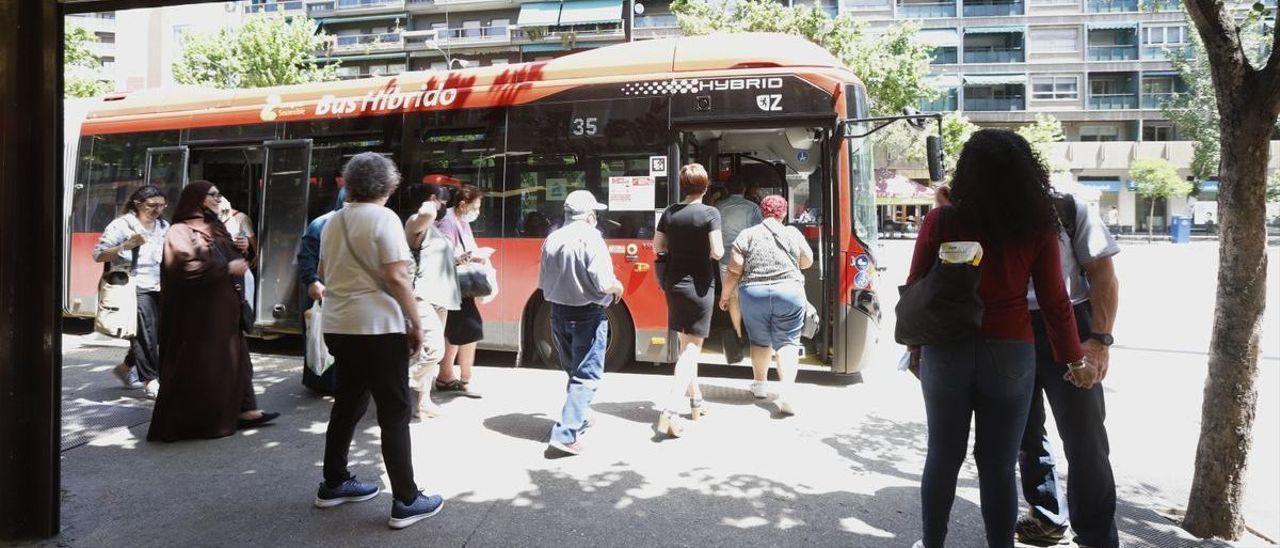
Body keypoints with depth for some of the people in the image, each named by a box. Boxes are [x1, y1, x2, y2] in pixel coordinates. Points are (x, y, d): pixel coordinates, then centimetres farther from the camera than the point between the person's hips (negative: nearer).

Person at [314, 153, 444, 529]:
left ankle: (334, 484, 29)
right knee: (395, 413, -2)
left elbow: (324, 274, 22)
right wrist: (416, 323, -12)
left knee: (347, 405, 19)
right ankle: (405, 502, 2)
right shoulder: (383, 218, -11)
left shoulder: (333, 222, 12)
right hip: (376, 327, -8)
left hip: (337, 326, 8)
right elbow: (396, 277, -18)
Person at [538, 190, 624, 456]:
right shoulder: (590, 237, -15)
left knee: (573, 370, 23)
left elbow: (544, 283, 11)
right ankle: (566, 433, -6)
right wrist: (618, 287, -3)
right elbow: (603, 282, -22)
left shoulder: (552, 239, 5)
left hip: (558, 313, 7)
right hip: (588, 315, -7)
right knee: (587, 375, 1)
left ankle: (578, 420, 36)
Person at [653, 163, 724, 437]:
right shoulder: (710, 213, -12)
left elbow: (657, 247, 7)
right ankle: (669, 410, -13)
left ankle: (696, 402, 31)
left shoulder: (669, 213, 2)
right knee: (692, 347, -1)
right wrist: (711, 247, 6)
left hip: (674, 283, 5)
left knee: (685, 344, 18)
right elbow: (717, 252, -15)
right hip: (699, 284, -5)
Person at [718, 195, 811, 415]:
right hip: (789, 293, 0)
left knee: (760, 341, 19)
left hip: (753, 294, 1)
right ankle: (786, 390, -12)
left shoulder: (747, 235, -1)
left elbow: (734, 271, -4)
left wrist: (725, 296, 7)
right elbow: (807, 263, 14)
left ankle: (760, 383, 29)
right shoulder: (793, 234, 2)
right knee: (788, 342, 4)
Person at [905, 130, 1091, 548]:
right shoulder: (1036, 229, -5)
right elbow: (1055, 302, -1)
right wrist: (1075, 360, 10)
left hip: (947, 351, 0)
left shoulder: (940, 222, -7)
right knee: (998, 465, 11)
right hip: (1010, 354, 0)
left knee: (943, 457, 15)